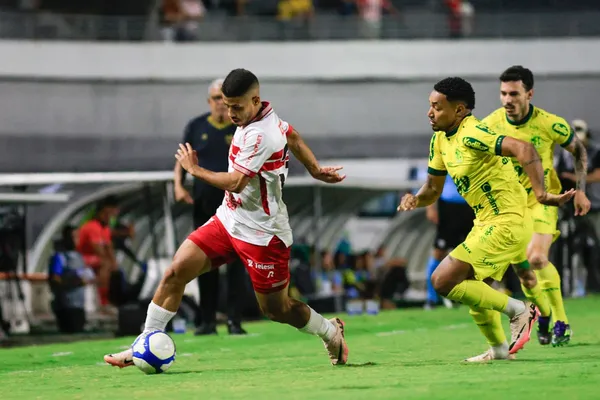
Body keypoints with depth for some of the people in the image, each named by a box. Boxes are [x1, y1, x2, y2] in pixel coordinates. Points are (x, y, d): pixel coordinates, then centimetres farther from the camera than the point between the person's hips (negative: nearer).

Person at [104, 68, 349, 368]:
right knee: (176, 272, -6)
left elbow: (235, 183, -26)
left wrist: (194, 169, -12)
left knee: (275, 309, 5)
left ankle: (331, 332, 33)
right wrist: (315, 170, 31)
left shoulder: (260, 135, -25)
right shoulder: (265, 116, 3)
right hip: (228, 218, 8)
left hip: (260, 231, -8)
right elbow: (293, 138, 21)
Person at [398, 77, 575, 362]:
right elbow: (433, 187, 17)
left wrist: (540, 192, -46)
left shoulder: (471, 135, -22)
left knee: (443, 281, -13)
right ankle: (499, 348, 37)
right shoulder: (440, 139, 8)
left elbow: (523, 149, -35)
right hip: (486, 222, 10)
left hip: (505, 223, -10)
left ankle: (518, 311, -4)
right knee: (471, 285, 23)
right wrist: (416, 199, -6)